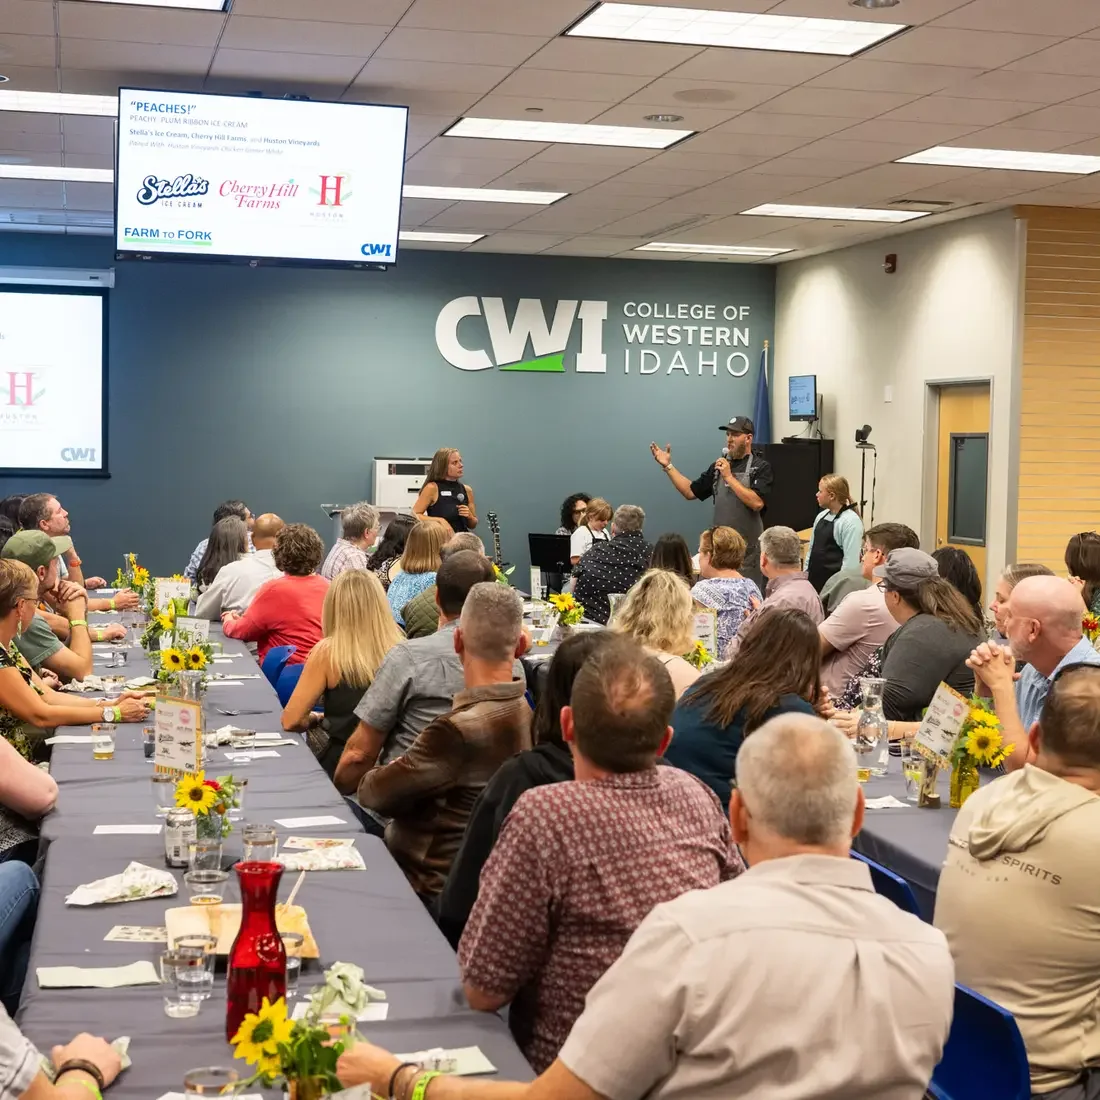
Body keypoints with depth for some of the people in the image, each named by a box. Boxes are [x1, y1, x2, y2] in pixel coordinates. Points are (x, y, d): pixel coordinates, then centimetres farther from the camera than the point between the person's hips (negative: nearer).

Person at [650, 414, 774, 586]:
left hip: (746, 547, -5)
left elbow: (757, 503, -20)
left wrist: (729, 477, -19)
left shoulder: (761, 467, -6)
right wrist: (668, 466, 6)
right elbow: (690, 492, 13)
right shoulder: (718, 465, 11)